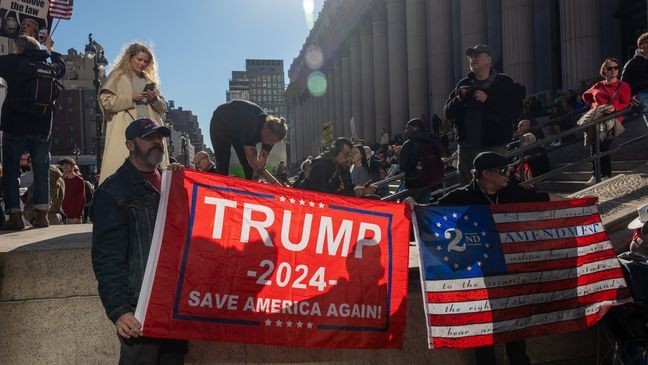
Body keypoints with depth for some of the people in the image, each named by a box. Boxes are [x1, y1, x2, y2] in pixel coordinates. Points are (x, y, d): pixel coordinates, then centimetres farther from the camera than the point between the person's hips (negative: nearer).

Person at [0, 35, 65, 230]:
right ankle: (42, 214, 6)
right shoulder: (49, 65, 7)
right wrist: (50, 49, 39)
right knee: (42, 172, 10)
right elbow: (61, 66, 30)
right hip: (42, 127, 3)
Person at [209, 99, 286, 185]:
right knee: (222, 168, -14)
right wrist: (275, 183, -44)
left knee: (250, 168, -6)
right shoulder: (251, 126, -46)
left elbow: (261, 164, -20)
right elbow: (254, 163, -44)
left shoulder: (271, 134, -26)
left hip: (239, 130, 5)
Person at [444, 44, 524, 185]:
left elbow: (515, 109, -8)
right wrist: (459, 98, -7)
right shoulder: (463, 85, 16)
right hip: (467, 147, 4)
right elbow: (448, 112, 12)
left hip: (494, 146, -4)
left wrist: (487, 99, -14)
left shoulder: (504, 83, 5)